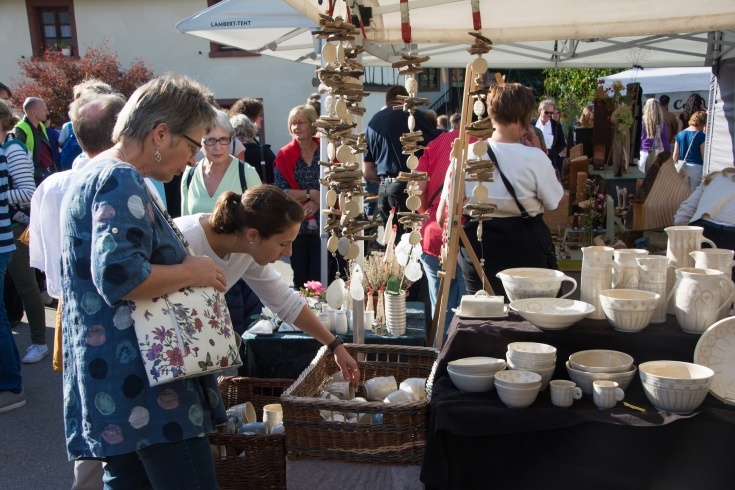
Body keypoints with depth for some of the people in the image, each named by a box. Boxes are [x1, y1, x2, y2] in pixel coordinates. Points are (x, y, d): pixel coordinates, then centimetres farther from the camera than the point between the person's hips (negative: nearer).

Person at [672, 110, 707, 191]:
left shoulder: (680, 134, 6)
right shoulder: (701, 136, -9)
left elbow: (676, 154, 8)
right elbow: (704, 156, -9)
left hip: (682, 167, 5)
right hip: (696, 167, -5)